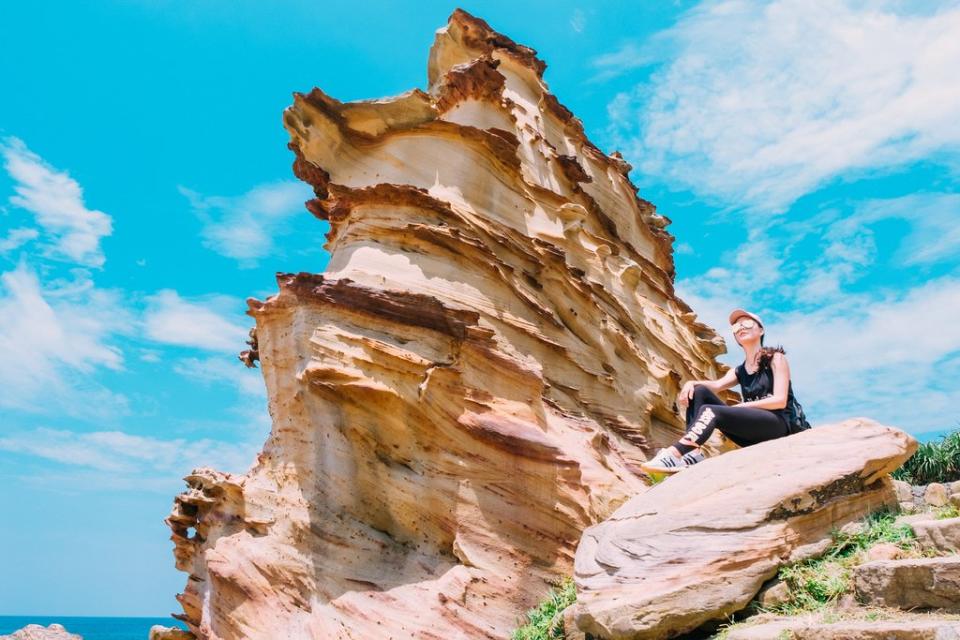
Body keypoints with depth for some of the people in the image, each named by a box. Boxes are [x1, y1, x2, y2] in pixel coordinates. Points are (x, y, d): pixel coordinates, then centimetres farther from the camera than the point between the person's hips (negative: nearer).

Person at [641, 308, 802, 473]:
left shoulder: (776, 358, 4)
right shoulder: (739, 371, 20)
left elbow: (780, 401, -8)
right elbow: (717, 385, -1)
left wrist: (742, 406, -11)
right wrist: (691, 383, -20)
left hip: (778, 424, -6)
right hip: (752, 434, 6)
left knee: (710, 410, -29)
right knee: (699, 391, -8)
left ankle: (674, 454, -48)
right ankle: (693, 453, -28)